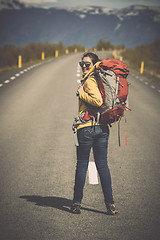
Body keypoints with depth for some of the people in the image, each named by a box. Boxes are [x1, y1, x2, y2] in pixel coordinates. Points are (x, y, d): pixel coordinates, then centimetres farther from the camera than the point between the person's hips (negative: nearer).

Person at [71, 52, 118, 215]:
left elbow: (98, 101, -25)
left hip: (87, 127, -7)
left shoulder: (89, 81, -12)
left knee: (82, 165, 3)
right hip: (103, 127, 8)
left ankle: (77, 203, 11)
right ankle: (110, 203, 5)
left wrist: (81, 93, -14)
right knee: (102, 165, 8)